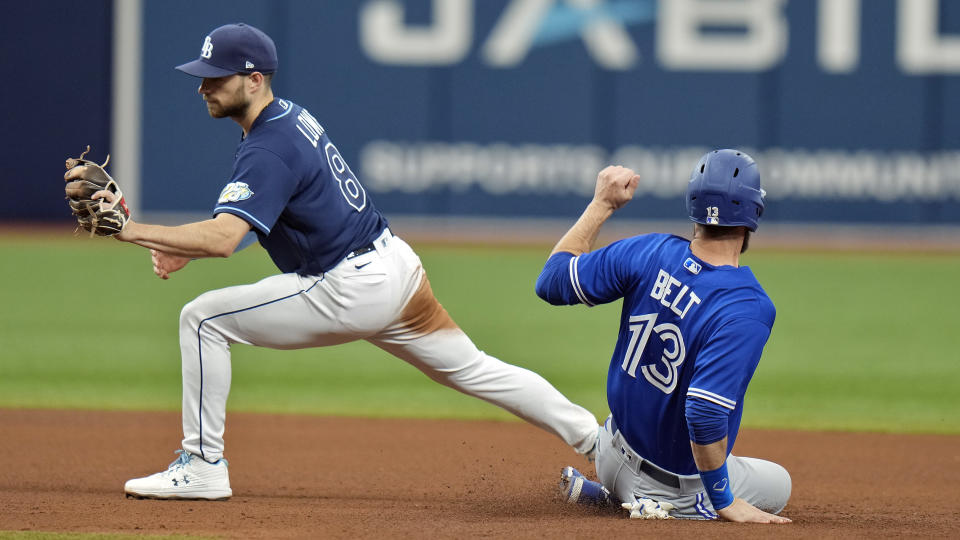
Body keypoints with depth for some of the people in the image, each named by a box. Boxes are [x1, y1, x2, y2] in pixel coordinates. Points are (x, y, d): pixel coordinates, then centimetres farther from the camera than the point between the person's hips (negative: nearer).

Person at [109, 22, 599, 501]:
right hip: (397, 264, 10)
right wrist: (183, 248, 5)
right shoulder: (293, 116, 10)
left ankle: (202, 465, -5)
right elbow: (241, 222, 19)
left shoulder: (268, 150, -19)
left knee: (204, 318, -8)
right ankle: (590, 435, 25)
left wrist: (134, 232, -32)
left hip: (352, 291, -10)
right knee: (470, 369, 21)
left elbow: (223, 239, -32)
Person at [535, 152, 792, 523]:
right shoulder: (749, 308, -29)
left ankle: (607, 494, 12)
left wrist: (602, 204, 9)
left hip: (613, 453, 7)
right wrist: (724, 504, -24)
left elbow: (551, 281, 0)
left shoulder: (646, 253, -13)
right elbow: (705, 412, -36)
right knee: (778, 483, 21)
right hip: (679, 476, -7)